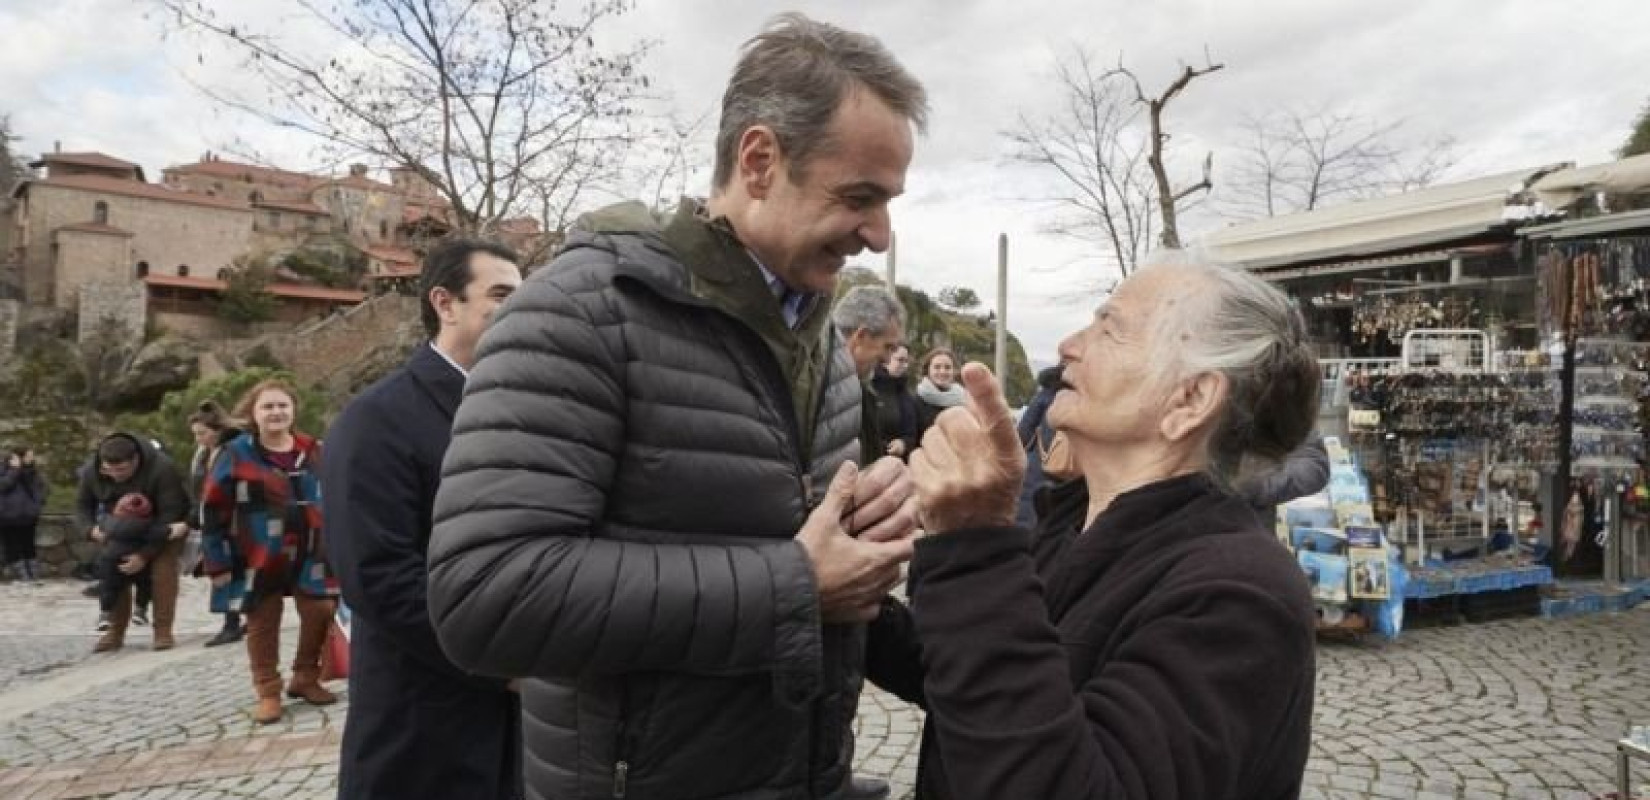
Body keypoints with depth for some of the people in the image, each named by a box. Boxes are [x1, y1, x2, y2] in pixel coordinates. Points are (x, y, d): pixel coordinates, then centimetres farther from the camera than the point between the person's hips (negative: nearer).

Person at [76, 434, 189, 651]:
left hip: (166, 527, -5)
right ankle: (115, 631, 9)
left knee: (164, 568, -21)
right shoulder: (91, 471, -19)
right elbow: (82, 506, -3)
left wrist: (145, 554, -37)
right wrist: (91, 529, -26)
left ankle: (163, 631, -16)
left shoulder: (162, 469, -35)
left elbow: (169, 517, -33)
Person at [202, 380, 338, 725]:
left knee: (319, 614, 4)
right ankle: (268, 693, 22)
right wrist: (218, 562, -6)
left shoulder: (314, 452, 2)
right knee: (262, 625, 8)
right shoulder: (236, 455, -8)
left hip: (310, 556, 3)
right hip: (259, 560, -3)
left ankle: (306, 679, 25)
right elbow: (212, 511, -6)